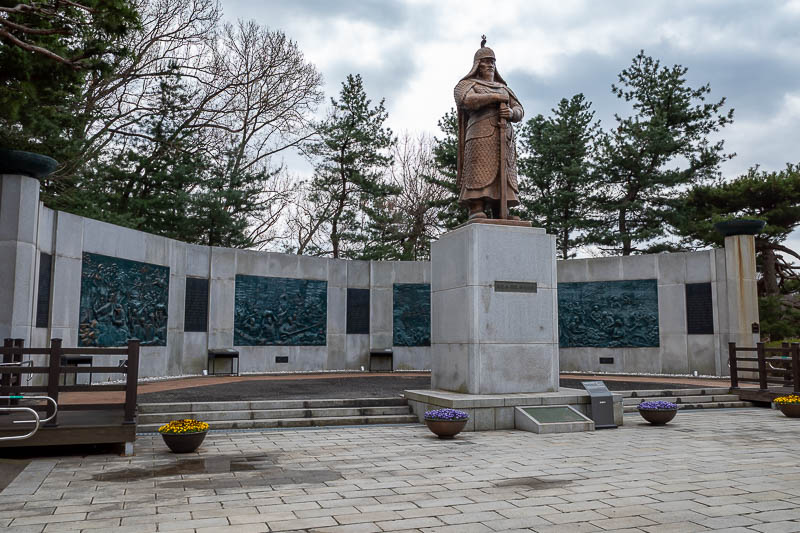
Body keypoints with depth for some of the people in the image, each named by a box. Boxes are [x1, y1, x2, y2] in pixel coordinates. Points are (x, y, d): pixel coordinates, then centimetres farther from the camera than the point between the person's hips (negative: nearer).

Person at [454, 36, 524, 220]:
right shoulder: (467, 84, 15)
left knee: (503, 174, -5)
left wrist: (511, 112, -6)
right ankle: (476, 211, -24)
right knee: (480, 171, -17)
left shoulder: (503, 88, 30)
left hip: (504, 138, 5)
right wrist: (495, 97, -7)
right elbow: (465, 101, -10)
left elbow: (520, 111, 19)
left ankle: (501, 215, -10)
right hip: (481, 135, -5)